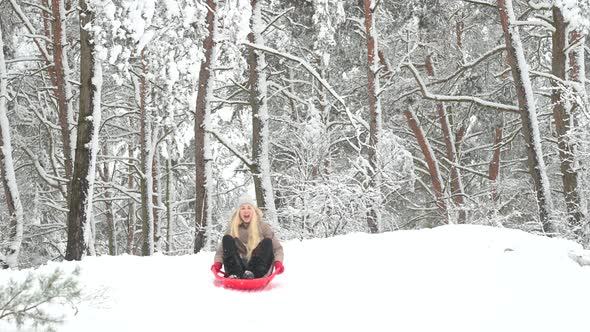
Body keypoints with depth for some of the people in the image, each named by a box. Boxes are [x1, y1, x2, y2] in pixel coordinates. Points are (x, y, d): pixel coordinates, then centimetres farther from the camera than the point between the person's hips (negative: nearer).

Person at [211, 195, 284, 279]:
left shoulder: (263, 226, 7)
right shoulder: (232, 228, 10)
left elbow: (277, 248, 3)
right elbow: (221, 251, 10)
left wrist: (278, 262, -18)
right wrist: (217, 263, -11)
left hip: (257, 270, -1)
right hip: (237, 268, 1)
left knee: (267, 242, -20)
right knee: (227, 239, -15)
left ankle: (251, 274, -39)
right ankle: (234, 274, -37)